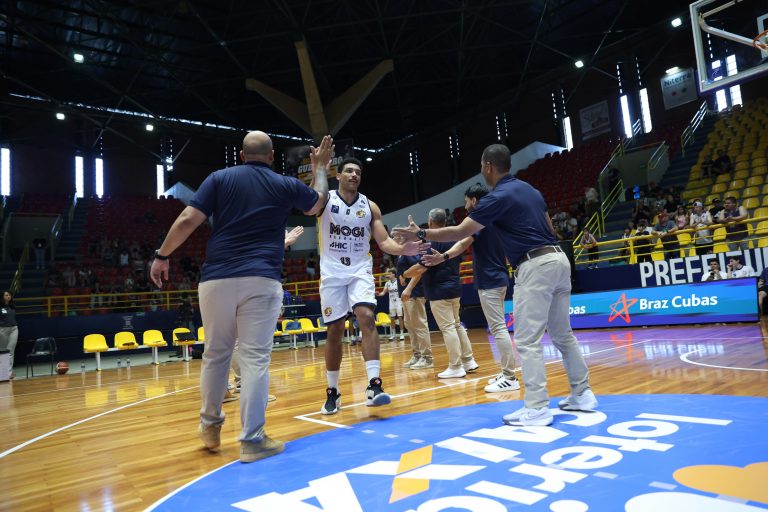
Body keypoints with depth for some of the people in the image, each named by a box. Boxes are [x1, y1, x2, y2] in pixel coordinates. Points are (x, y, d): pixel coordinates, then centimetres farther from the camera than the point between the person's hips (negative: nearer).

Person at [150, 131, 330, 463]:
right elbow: (317, 203, 29)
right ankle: (252, 440, 3)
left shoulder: (219, 178, 9)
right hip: (260, 280, -2)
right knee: (255, 358, -1)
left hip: (216, 279, 2)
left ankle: (210, 424, 31)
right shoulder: (286, 185, 9)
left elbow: (187, 221, 1)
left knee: (215, 354, 15)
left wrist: (162, 256, 13)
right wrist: (320, 166, 42)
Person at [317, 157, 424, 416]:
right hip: (332, 273, -1)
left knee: (367, 318, -21)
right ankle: (332, 392, 18)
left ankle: (374, 386, -21)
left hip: (360, 271, 1)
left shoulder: (370, 207, 4)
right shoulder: (326, 200, -1)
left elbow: (384, 241, 3)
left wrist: (403, 249, -18)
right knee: (334, 331, 3)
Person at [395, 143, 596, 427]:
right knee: (563, 335, 17)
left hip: (535, 266, -9)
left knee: (528, 340, -4)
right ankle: (582, 394, 25)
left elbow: (459, 232, -9)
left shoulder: (498, 197, -9)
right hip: (558, 258, 9)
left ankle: (537, 408, -1)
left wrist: (421, 234, 1)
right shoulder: (529, 189, 17)